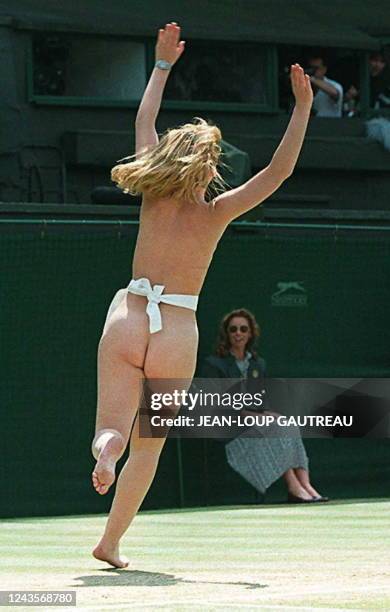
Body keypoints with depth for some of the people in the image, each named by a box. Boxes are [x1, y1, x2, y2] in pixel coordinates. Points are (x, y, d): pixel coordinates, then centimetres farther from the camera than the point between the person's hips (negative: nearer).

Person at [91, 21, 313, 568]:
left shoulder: (153, 196, 0)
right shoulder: (216, 214, -7)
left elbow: (144, 121, 13)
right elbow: (280, 170, -5)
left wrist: (163, 65, 22)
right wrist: (303, 108, -2)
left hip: (128, 320, 1)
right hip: (177, 334, -1)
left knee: (113, 427, -1)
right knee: (148, 446, 11)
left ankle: (105, 450, -38)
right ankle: (111, 542, 10)